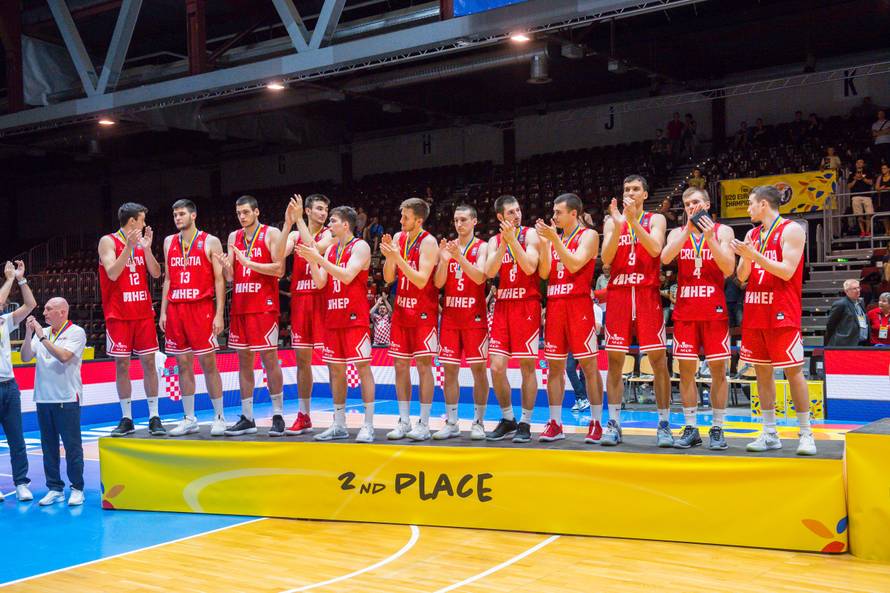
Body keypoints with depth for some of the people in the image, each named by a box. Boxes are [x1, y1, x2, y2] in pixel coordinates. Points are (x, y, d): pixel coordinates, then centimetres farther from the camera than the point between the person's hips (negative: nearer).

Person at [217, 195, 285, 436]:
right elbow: (230, 277, 11)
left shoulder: (271, 234, -2)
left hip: (264, 306, -6)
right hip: (240, 306, 6)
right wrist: (225, 265, -11)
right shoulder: (233, 237, 14)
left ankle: (278, 416, 3)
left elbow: (279, 269, -11)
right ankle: (247, 418, 13)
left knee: (269, 358, -4)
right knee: (244, 360, 7)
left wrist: (249, 263, -18)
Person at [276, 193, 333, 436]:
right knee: (302, 358, 8)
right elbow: (279, 257, -6)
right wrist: (288, 223, -12)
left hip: (323, 300, -4)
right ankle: (303, 416, 17)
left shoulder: (329, 234, 1)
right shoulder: (294, 235, 12)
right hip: (300, 300, 4)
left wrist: (299, 220, -16)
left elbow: (315, 248, -20)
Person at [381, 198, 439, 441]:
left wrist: (398, 257, -25)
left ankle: (424, 424, 2)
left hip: (423, 313, -6)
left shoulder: (428, 242, -12)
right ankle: (404, 422, 13)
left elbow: (421, 280, -20)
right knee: (400, 364, 6)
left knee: (423, 365, -4)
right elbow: (388, 278, 6)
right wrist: (389, 256, -12)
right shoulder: (398, 238, 7)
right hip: (401, 310, 6)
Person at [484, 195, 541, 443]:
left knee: (527, 365, -2)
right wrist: (504, 242, -12)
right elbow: (490, 272, -5)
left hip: (527, 306, -4)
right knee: (496, 367, -2)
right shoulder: (494, 241, 11)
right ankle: (507, 419, 14)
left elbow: (530, 267, -15)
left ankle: (525, 423, 7)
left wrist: (512, 239, -17)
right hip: (502, 306, 4)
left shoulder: (530, 234, 0)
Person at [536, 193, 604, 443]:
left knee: (589, 365, -4)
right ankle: (555, 424, 9)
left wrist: (554, 239, -14)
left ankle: (596, 423, 2)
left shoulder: (588, 235, 0)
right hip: (554, 305, 6)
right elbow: (544, 273, 8)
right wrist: (544, 242, -1)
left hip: (578, 304, -6)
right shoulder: (554, 238, 18)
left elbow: (575, 265, -15)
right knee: (554, 366, 4)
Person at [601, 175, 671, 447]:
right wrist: (618, 225, -12)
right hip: (618, 294, 2)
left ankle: (664, 424, 2)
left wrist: (634, 221, -17)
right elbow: (606, 259, -2)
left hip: (647, 294, -2)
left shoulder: (655, 219, 7)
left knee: (658, 359, -4)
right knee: (614, 360, 1)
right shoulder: (612, 222, 11)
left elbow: (655, 250, -12)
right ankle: (613, 424, 7)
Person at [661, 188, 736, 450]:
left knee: (718, 369, -1)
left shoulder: (723, 231, 4)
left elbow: (728, 269, -8)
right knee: (686, 369, 2)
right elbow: (665, 258, -10)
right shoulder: (678, 233, 10)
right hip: (685, 310, 2)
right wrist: (688, 229, -14)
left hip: (714, 310, -2)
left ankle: (717, 429, 7)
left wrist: (709, 238, -17)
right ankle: (691, 428, 9)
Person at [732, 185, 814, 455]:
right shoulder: (752, 234, 15)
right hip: (755, 311, 7)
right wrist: (745, 258, -8)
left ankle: (806, 434, 3)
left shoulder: (791, 230, -5)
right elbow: (741, 276, 12)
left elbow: (787, 271, -15)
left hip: (782, 313, -7)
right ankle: (769, 434, 13)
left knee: (793, 370, -5)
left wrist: (754, 254, -20)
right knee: (762, 371, 7)